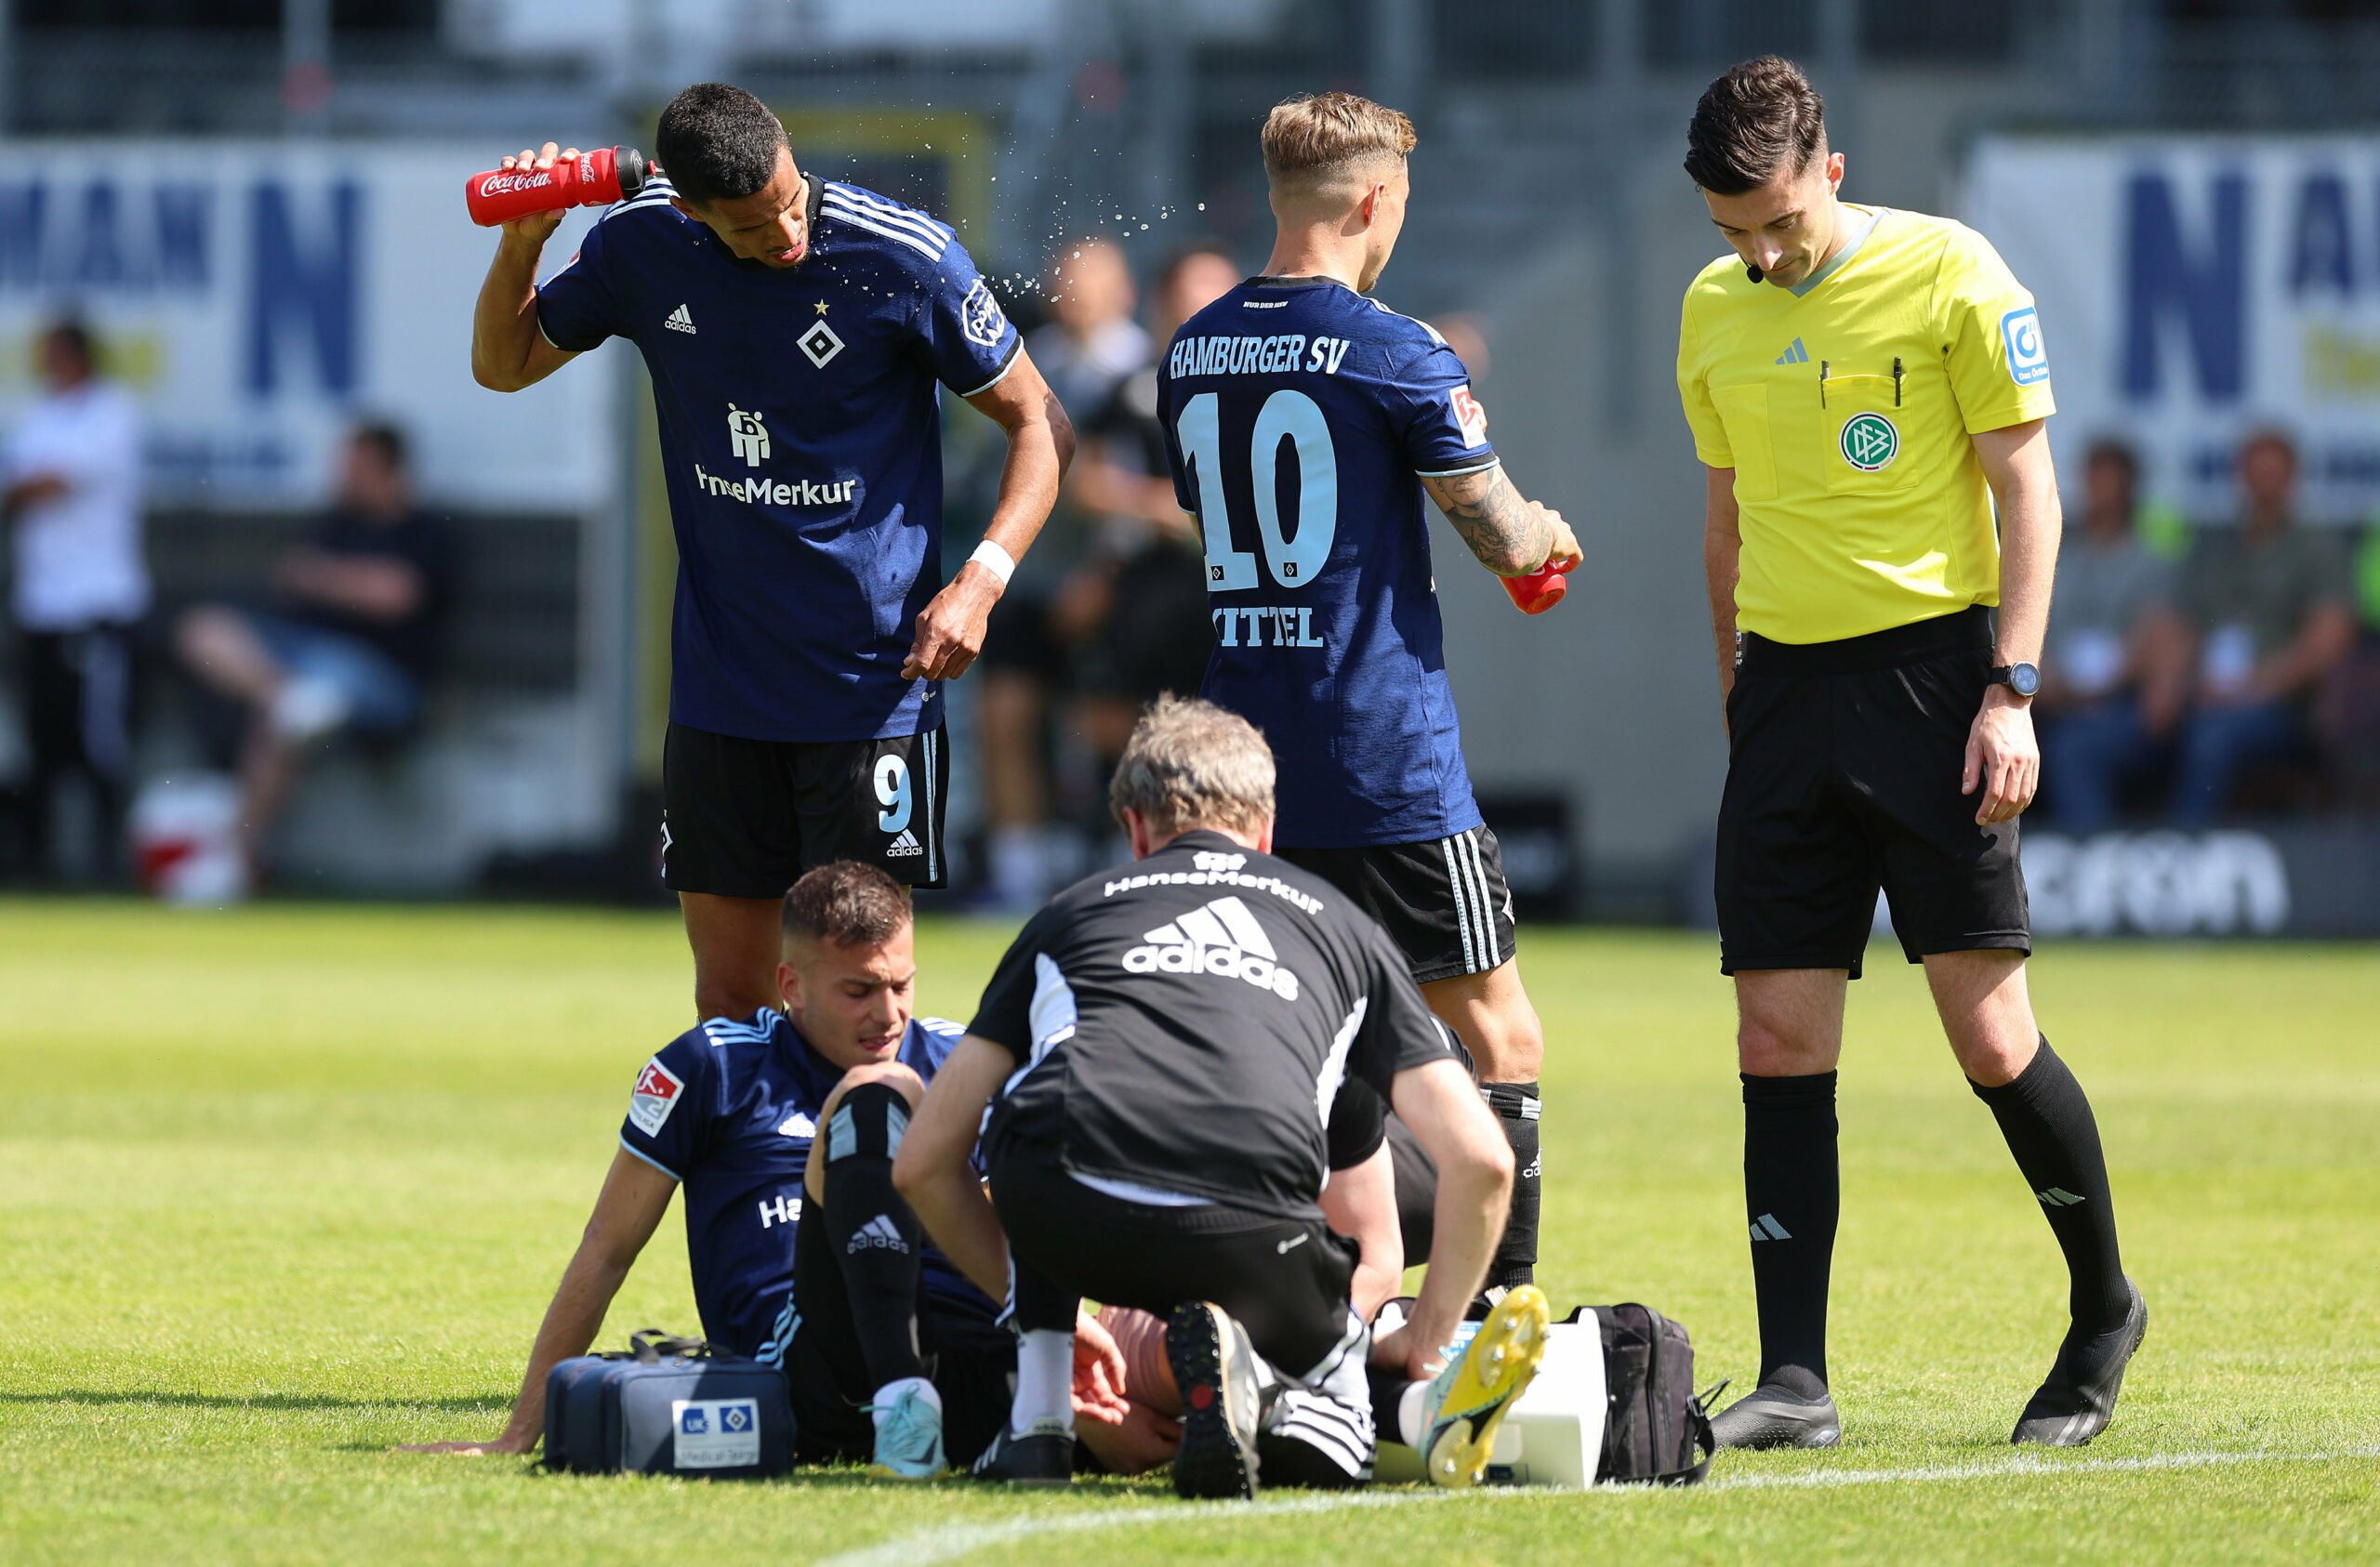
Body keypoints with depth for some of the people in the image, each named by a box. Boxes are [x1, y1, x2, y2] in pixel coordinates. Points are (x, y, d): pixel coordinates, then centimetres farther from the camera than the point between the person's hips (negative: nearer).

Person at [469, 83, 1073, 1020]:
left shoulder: (906, 258, -12)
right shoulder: (643, 247, -2)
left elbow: (1039, 424, -2)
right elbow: (503, 365, 15)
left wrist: (981, 578, -17)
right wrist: (521, 245, -5)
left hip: (872, 685, -4)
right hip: (717, 688, 4)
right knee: (728, 987, 7)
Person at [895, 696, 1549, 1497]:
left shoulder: (1072, 911, 32)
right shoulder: (1339, 923, 32)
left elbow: (922, 1161, 31)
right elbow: (1479, 1160, 22)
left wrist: (1032, 1303, 44)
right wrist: (1424, 1343, 33)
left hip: (1062, 1211, 1)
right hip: (1246, 1241, -1)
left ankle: (1036, 1427, 22)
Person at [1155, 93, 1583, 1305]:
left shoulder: (1192, 354, 9)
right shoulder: (1397, 357, -11)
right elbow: (1506, 542, -6)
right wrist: (1548, 532, 18)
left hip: (1240, 751, 6)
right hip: (1390, 764, -6)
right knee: (1500, 1039, 1)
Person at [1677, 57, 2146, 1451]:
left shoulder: (1949, 274, -6)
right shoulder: (1713, 312, 10)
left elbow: (2026, 485, -5)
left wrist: (2012, 690, -12)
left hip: (1931, 665, -5)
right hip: (1788, 691, 5)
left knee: (1990, 1033, -8)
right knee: (1781, 1044, -2)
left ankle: (2105, 1308, 14)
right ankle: (1795, 1380, -1)